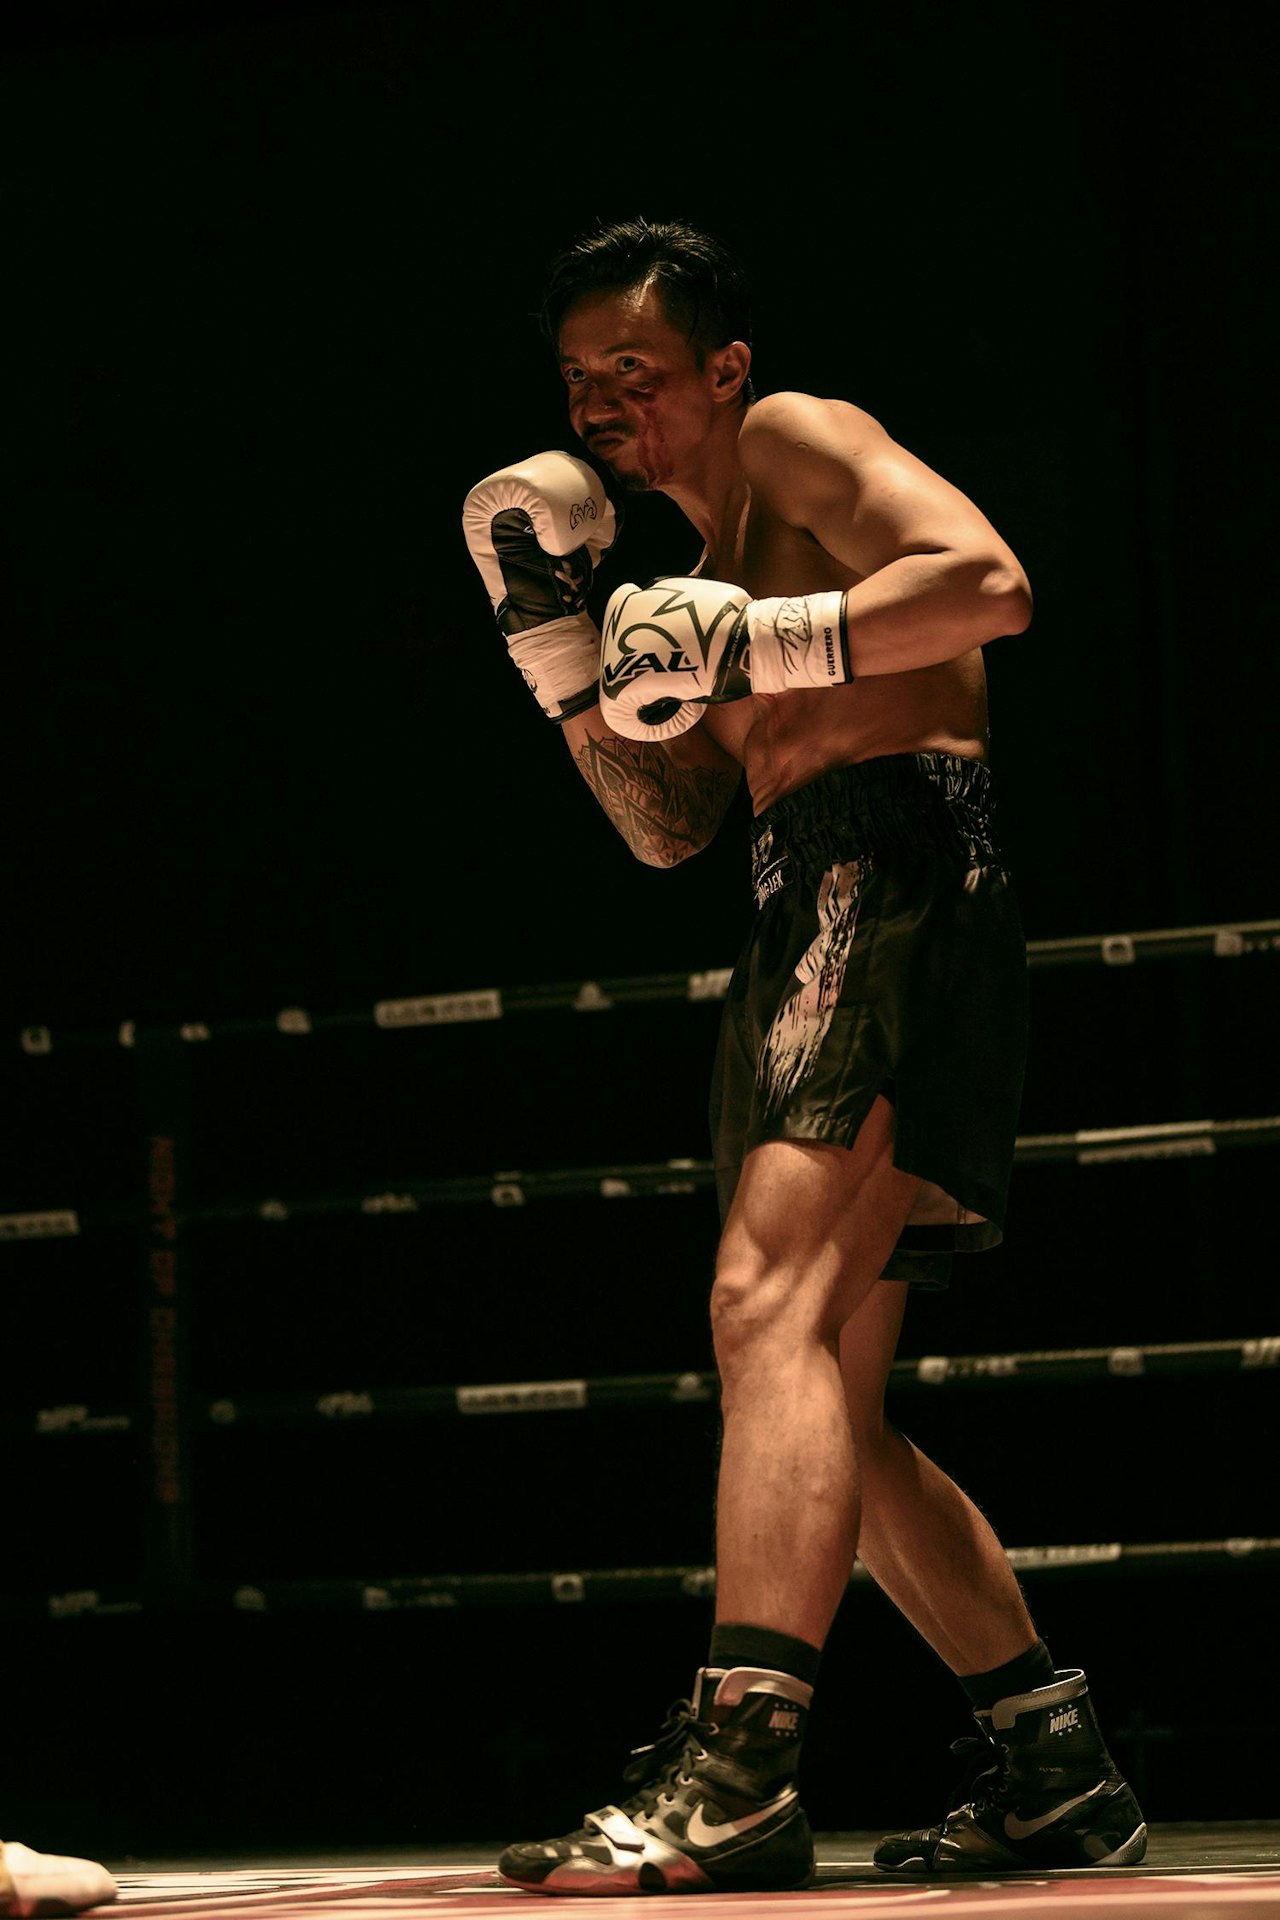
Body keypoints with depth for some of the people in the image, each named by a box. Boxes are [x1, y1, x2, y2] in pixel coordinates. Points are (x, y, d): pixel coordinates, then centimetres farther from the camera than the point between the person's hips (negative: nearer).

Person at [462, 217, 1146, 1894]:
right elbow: (669, 824, 22)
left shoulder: (797, 436, 2)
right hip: (812, 908, 11)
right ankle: (1056, 1774, 16)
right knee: (832, 1416, 11)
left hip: (900, 862, -10)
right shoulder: (722, 563, 28)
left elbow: (989, 582, -15)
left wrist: (745, 640, -18)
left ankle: (740, 1764, -35)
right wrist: (554, 635, 13)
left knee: (769, 1301, -25)